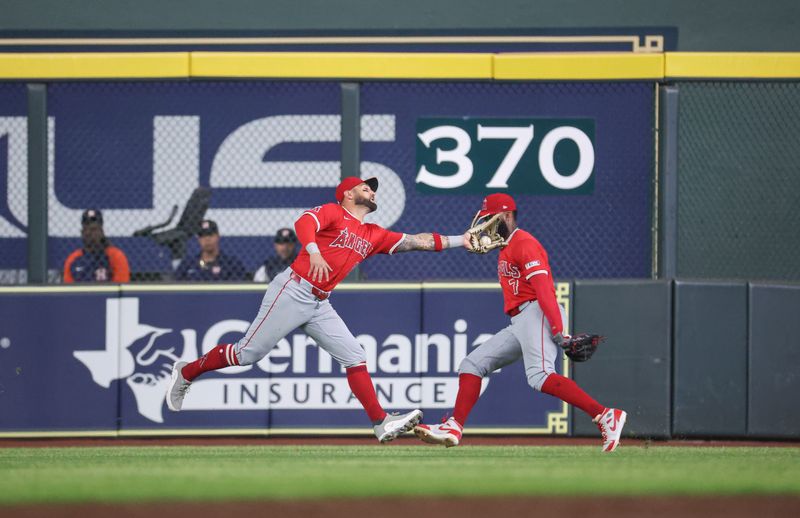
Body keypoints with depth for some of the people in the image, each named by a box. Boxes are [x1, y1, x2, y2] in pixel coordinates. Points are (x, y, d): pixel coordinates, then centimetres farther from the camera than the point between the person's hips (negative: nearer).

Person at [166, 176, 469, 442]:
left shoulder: (374, 236, 17)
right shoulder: (333, 212, -3)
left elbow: (414, 241, 18)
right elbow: (304, 223, -21)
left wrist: (461, 241, 13)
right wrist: (314, 251, -41)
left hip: (319, 305, 7)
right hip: (293, 292, -7)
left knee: (354, 357, -3)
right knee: (248, 353, -5)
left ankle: (381, 424, -7)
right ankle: (186, 373, 12)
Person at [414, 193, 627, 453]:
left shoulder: (523, 243, -5)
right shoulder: (506, 248, 27)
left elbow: (543, 287, -17)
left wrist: (557, 328, -28)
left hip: (536, 314, -11)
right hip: (519, 323, 11)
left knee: (539, 376, -30)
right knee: (473, 363, 10)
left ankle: (606, 416, -38)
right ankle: (454, 428, 6)